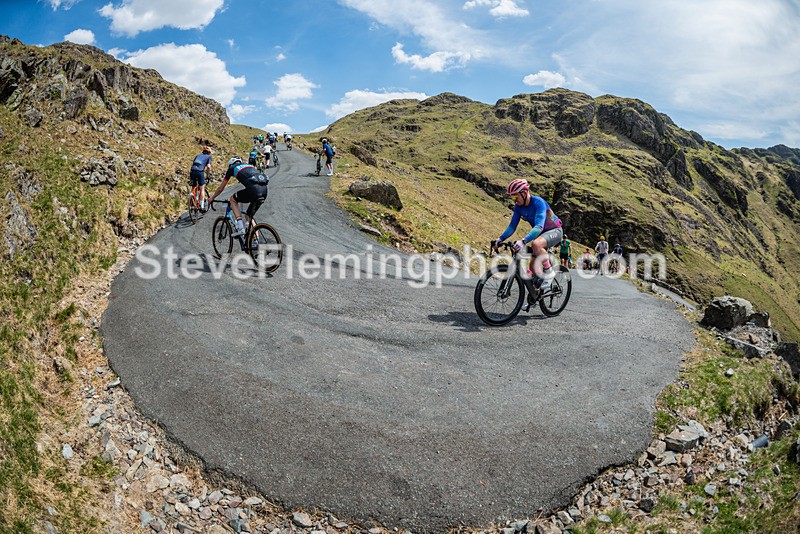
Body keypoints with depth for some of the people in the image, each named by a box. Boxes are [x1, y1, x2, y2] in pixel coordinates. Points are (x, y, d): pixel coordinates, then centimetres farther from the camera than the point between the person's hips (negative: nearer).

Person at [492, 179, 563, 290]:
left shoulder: (538, 202, -29)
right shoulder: (518, 206, -7)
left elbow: (539, 226, -41)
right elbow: (512, 226, -3)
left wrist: (523, 241, -54)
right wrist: (500, 239, -19)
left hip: (554, 231, -8)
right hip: (541, 233, 8)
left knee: (535, 244, -37)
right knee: (533, 266, 4)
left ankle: (549, 272, -20)